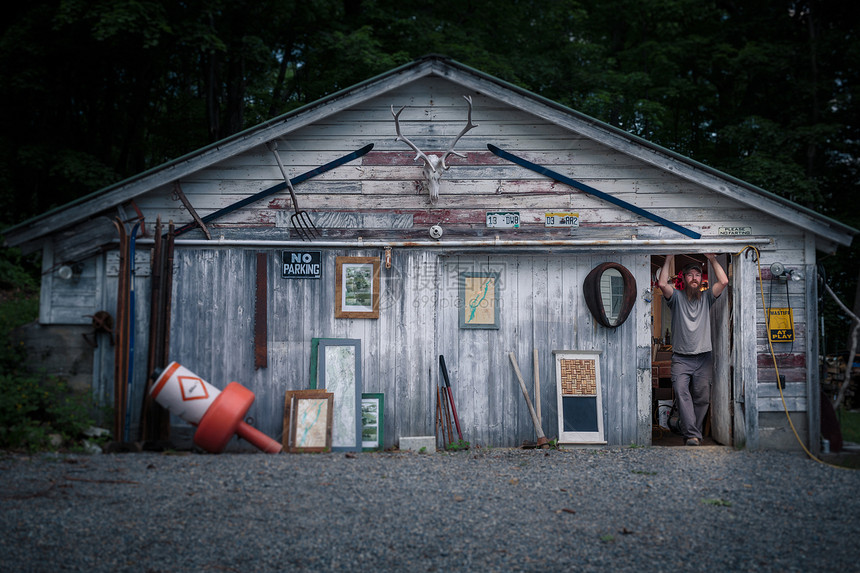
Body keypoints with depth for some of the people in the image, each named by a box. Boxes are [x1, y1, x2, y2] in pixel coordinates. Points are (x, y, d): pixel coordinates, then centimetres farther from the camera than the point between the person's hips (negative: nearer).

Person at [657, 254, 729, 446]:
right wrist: (669, 259, -4)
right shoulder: (677, 298, 7)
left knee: (702, 397, -1)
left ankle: (692, 433, 10)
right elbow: (662, 284, -10)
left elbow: (724, 281, -2)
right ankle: (692, 435, -25)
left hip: (703, 358, 2)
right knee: (681, 391, -21)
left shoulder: (706, 298, 12)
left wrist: (712, 259, 2)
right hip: (681, 358, -2)